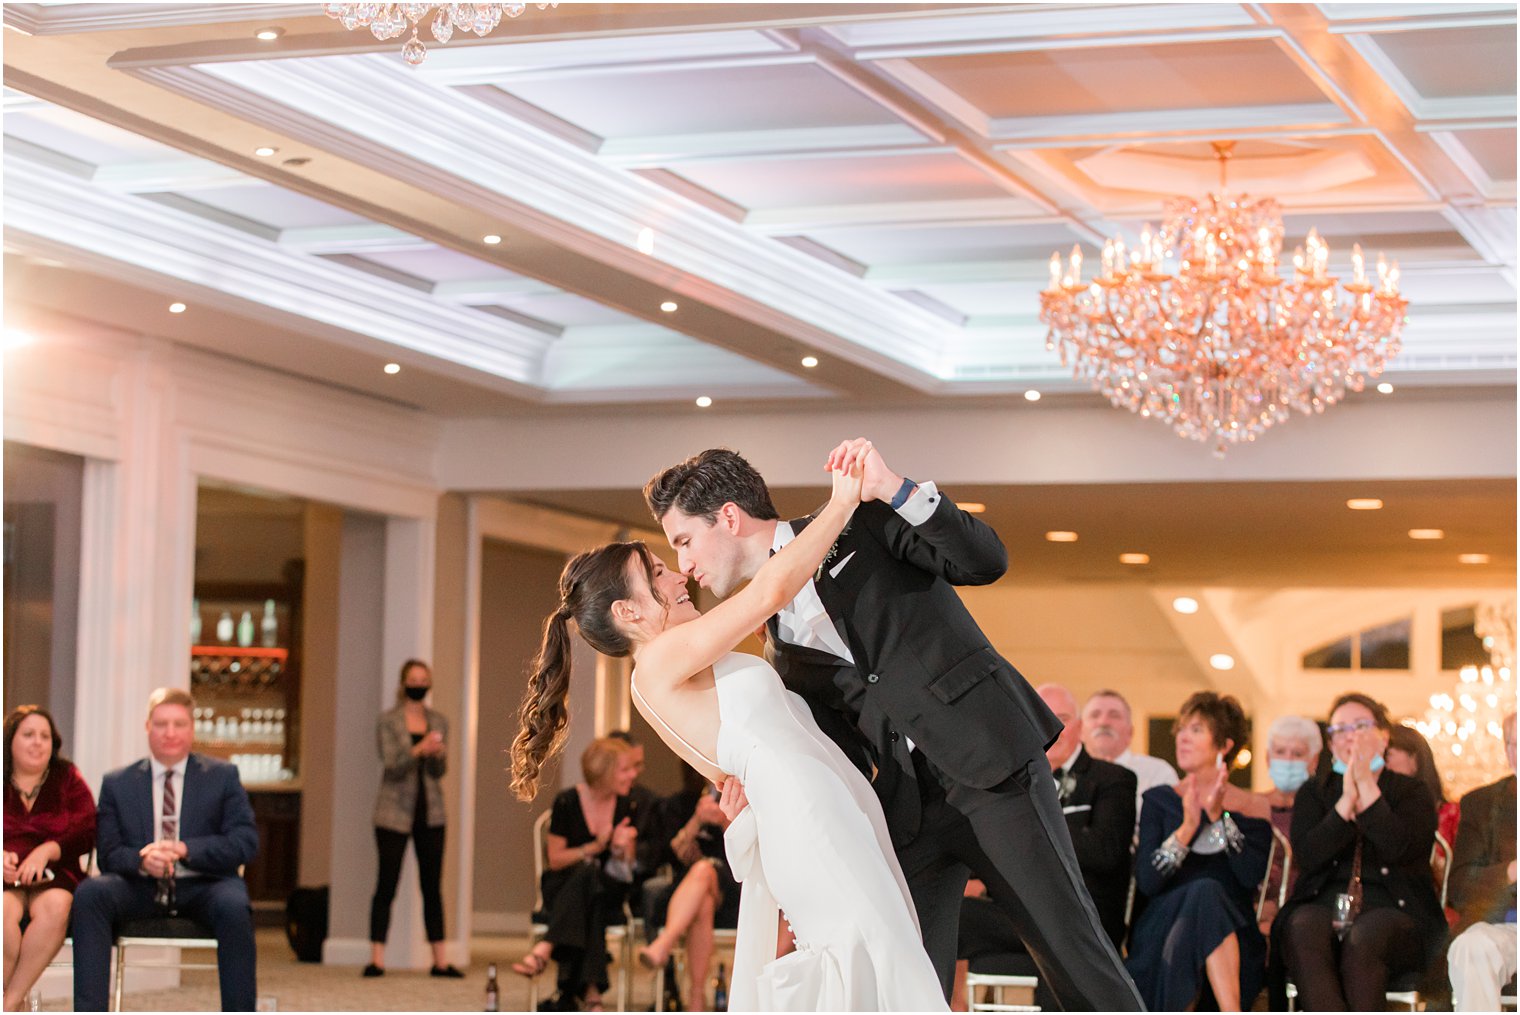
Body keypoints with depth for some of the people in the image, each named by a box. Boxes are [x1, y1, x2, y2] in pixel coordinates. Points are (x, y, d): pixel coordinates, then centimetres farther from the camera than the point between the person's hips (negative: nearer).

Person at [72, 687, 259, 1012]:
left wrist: (185, 850, -16)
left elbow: (246, 841, -1)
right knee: (90, 893, -29)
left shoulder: (223, 776, 10)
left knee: (233, 907, -36)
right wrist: (141, 860, -19)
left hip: (201, 887, -1)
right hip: (140, 888, 1)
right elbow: (107, 854, 5)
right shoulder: (117, 784, 13)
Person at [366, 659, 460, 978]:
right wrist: (418, 750, -27)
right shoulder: (387, 721, 0)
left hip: (430, 812, 4)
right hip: (394, 812, -4)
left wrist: (439, 754, -18)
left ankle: (440, 960, 6)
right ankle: (376, 959, -1)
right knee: (386, 885, -4)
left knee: (432, 886, 4)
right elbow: (391, 766, -11)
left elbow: (439, 771, 5)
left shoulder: (438, 721, 11)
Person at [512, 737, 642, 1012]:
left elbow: (629, 866, 12)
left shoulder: (626, 806, 5)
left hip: (608, 890, 2)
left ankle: (546, 949, -48)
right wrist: (595, 847, -16)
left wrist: (620, 849, -12)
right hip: (561, 890, -2)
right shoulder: (568, 803, -7)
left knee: (587, 875, -36)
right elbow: (555, 860, -4)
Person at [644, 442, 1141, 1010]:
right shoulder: (781, 644, 17)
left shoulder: (858, 525, 2)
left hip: (988, 758, -6)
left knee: (1068, 940, -8)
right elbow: (846, 755, 14)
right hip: (907, 806, 6)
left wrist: (896, 491, -19)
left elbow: (986, 561, -8)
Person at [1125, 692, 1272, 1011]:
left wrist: (1218, 816, -12)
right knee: (1203, 891, -33)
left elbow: (1252, 876, -7)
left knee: (1207, 894, -34)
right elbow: (1146, 881, -2)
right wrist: (1187, 827, -13)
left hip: (1232, 933, 0)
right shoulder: (1159, 800, 13)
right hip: (1164, 923, 0)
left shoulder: (1251, 808, 11)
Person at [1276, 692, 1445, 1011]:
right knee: (1304, 927, -34)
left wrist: (1366, 786, -7)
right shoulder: (1315, 792, 19)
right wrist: (1347, 802, -6)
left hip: (1392, 913, -1)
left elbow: (1400, 850, -9)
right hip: (1323, 906, 2)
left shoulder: (1411, 792, 13)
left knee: (1363, 938, -36)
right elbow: (1306, 858, 0)